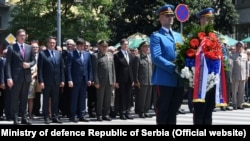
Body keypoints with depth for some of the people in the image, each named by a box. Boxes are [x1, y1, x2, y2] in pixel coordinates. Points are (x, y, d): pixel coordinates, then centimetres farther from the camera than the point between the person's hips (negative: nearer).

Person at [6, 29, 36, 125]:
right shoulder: (11, 48, -1)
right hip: (16, 77, -4)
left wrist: (29, 64, -9)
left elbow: (33, 61, 15)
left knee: (24, 98, 9)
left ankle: (24, 117, 15)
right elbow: (8, 64, -5)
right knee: (15, 99, 1)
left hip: (27, 77, 4)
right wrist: (9, 78, -13)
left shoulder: (29, 48, 11)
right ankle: (15, 119, 5)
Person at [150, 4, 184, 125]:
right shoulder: (156, 36, -3)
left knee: (173, 110, 11)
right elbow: (156, 58, -15)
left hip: (179, 80, 6)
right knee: (163, 110, -1)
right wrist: (174, 68, -20)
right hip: (165, 79, -6)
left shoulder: (178, 36, 19)